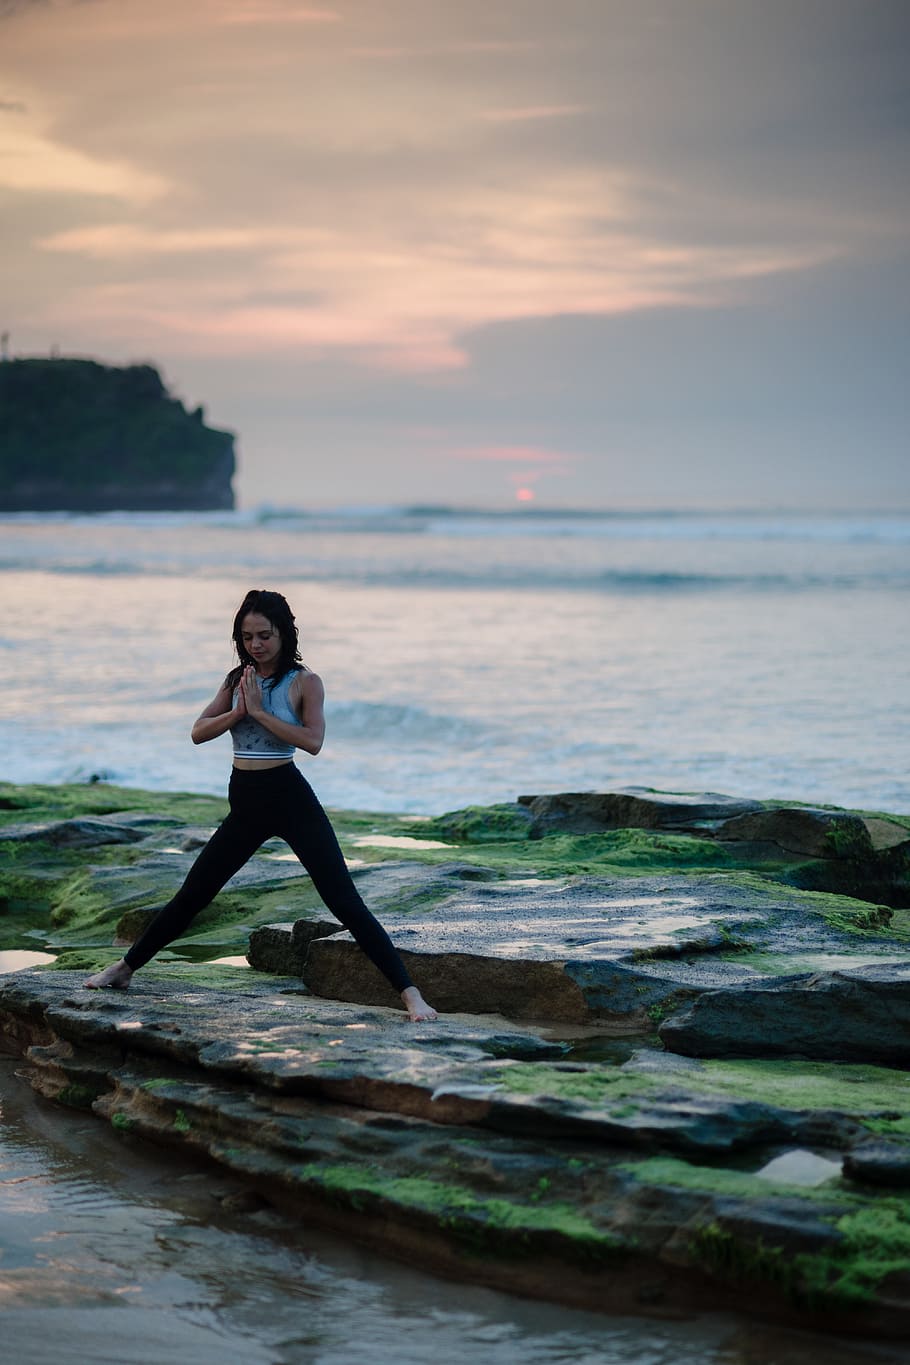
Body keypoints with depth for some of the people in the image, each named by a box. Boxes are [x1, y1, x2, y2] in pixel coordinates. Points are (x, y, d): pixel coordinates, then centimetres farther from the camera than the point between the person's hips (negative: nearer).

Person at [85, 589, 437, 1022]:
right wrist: (239, 711, -13)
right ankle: (125, 968, 30)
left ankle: (410, 994, -13)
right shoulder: (237, 680, 10)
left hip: (291, 799, -5)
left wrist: (260, 711, -20)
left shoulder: (303, 682, -5)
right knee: (191, 895, 14)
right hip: (246, 805, 5)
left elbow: (312, 740, -20)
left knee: (344, 901, -11)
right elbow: (199, 732, 3)